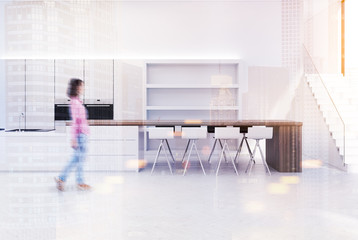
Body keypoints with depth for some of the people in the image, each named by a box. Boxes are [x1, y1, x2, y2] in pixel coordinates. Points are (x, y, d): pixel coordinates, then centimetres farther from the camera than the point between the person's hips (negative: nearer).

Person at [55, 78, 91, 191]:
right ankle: (80, 183, 15)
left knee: (76, 159, 14)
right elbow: (74, 121, -18)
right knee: (79, 158, 2)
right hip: (80, 135, -9)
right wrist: (73, 138, -18)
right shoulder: (75, 102, -15)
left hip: (82, 134, 9)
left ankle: (61, 179, 21)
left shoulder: (77, 102, 13)